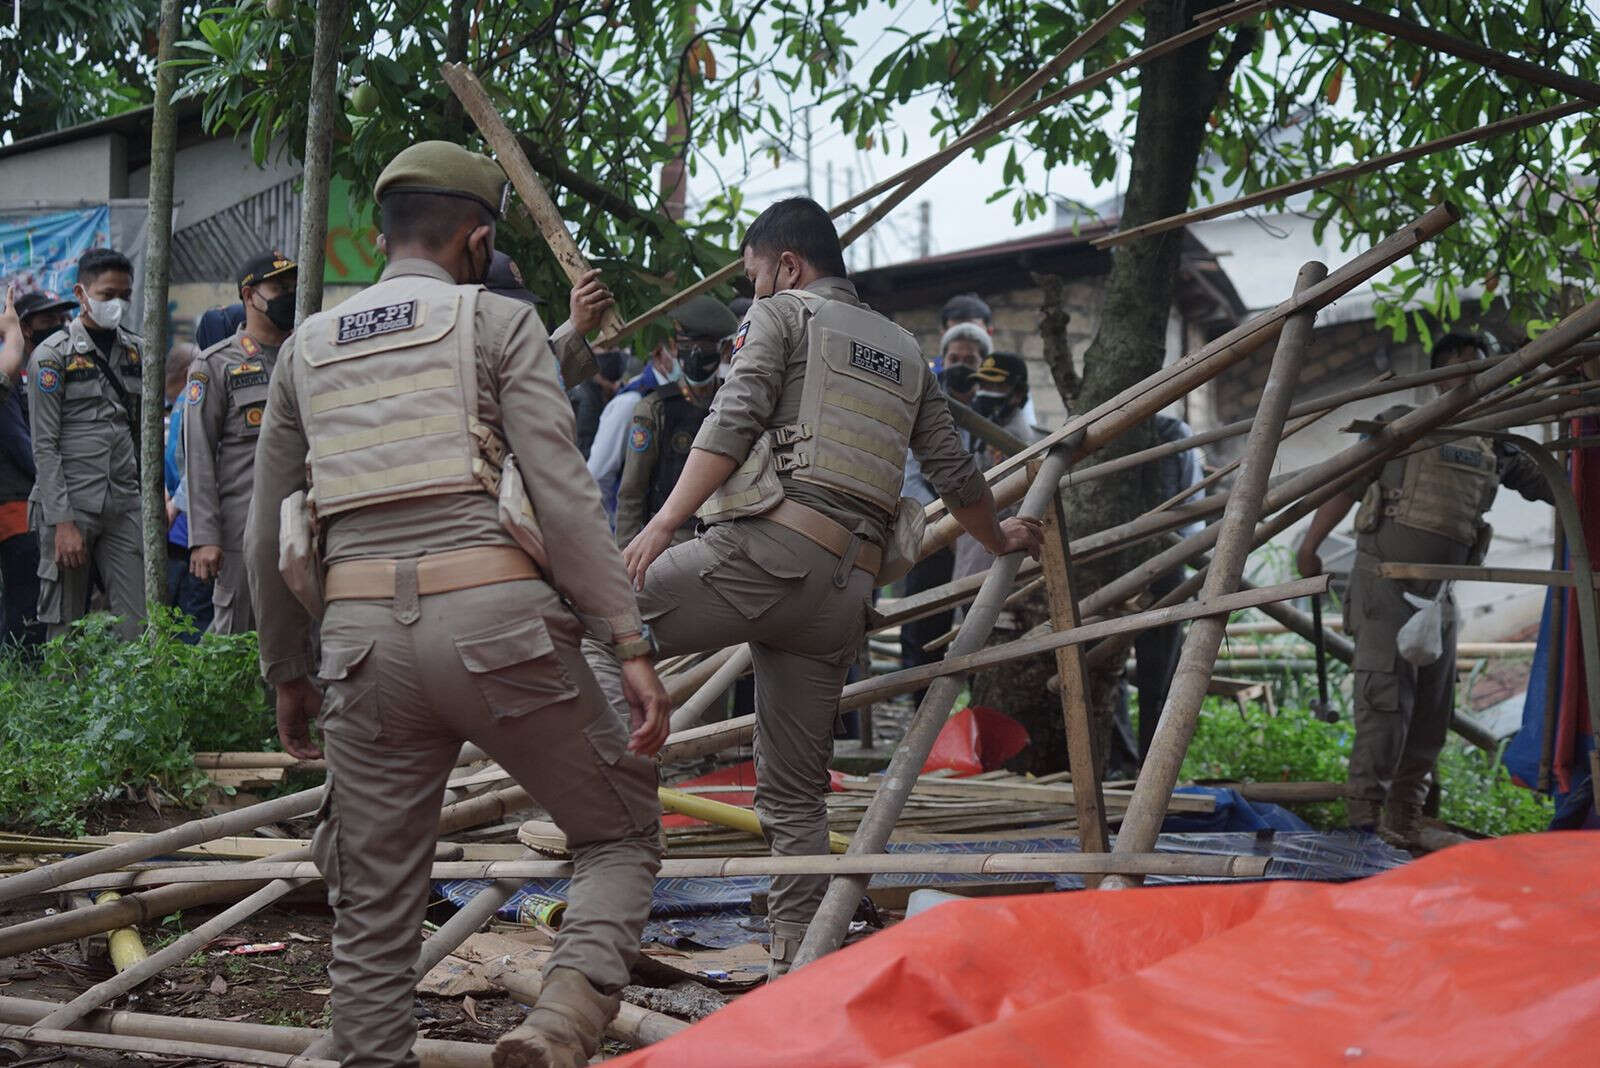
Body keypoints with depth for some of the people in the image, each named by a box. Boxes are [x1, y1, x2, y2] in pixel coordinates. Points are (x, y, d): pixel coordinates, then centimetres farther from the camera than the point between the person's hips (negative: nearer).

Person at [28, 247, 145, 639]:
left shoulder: (136, 351, 12)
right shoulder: (52, 355, -3)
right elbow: (45, 446, -8)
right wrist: (63, 523, -14)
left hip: (124, 505, 4)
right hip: (69, 505, -4)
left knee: (139, 626, -3)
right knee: (65, 626, 0)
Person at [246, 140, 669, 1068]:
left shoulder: (306, 349, 18)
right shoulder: (499, 321, 5)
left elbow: (268, 535, 18)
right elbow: (565, 496, -6)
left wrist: (288, 673, 28)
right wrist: (633, 649, -7)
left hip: (365, 641, 4)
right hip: (496, 621, -4)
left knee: (374, 914, 12)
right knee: (623, 833, 11)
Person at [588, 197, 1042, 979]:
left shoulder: (780, 315, 9)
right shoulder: (904, 352, 27)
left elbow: (732, 424, -8)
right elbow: (953, 471, 28)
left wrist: (663, 524, -17)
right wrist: (1001, 540, 46)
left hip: (771, 546, -6)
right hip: (847, 585, 7)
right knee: (795, 790, 10)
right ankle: (796, 969, 8)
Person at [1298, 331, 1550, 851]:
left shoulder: (1496, 448, 13)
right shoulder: (1403, 422, 1)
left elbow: (1549, 486, 11)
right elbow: (1347, 484, 0)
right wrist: (1309, 546, -5)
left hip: (1438, 592, 6)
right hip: (1385, 578, -6)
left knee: (1432, 710, 8)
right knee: (1386, 698, -14)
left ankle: (1404, 820, 18)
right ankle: (1364, 818, -12)